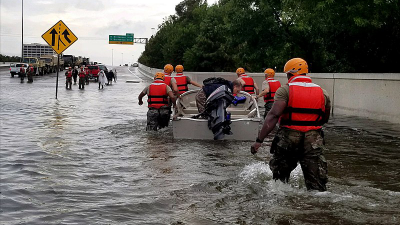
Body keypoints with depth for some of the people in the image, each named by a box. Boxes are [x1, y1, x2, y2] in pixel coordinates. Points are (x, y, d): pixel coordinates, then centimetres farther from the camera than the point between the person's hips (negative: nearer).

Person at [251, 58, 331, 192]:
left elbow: (273, 116, -15)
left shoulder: (285, 90, -4)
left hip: (288, 139, -2)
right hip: (314, 140, 3)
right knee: (317, 185, 4)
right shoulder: (323, 93, 9)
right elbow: (325, 119, 19)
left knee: (279, 177, 18)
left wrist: (259, 140, -16)